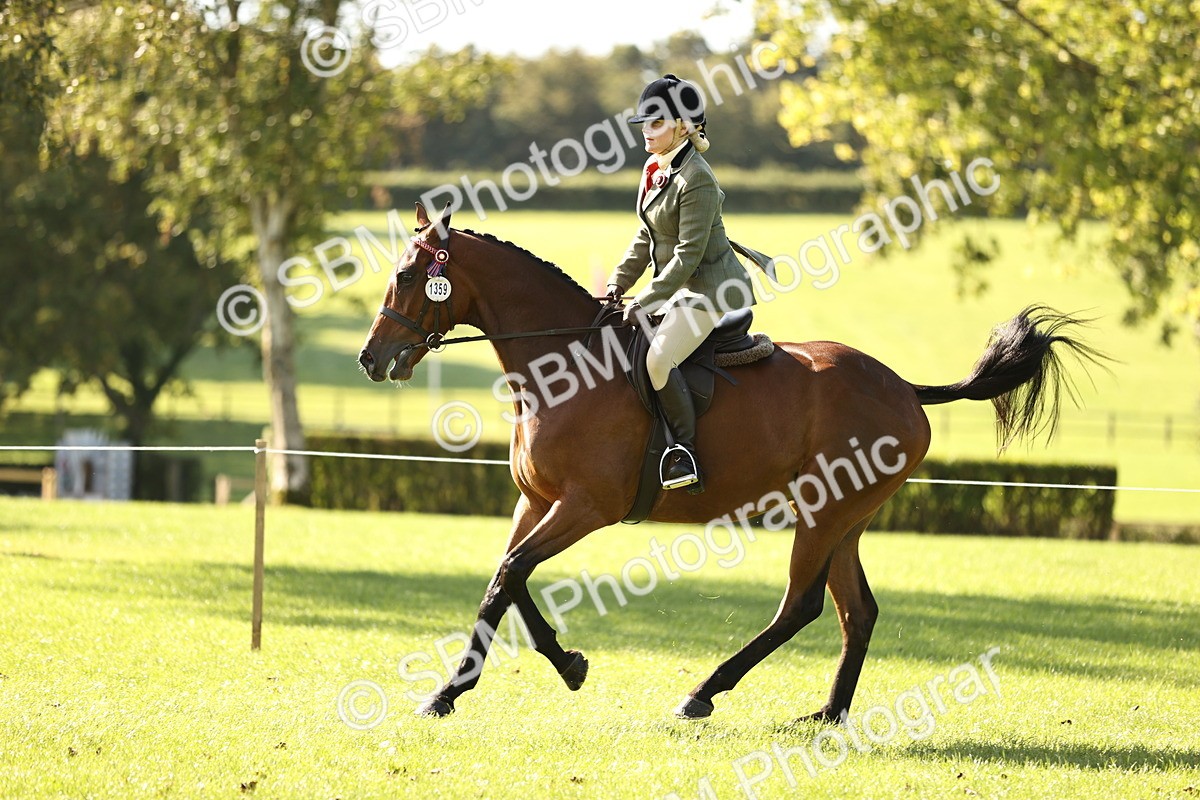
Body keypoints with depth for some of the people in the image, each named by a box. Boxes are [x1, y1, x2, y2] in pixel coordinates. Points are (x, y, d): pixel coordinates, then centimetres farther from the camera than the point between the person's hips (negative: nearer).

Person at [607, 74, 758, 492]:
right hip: (682, 287, 11)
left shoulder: (695, 179, -21)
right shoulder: (656, 169, 8)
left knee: (660, 357, -27)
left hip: (712, 287, -10)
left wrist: (645, 302, -20)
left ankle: (687, 454, -20)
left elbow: (688, 255, -22)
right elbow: (647, 238, 18)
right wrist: (619, 283, 8)